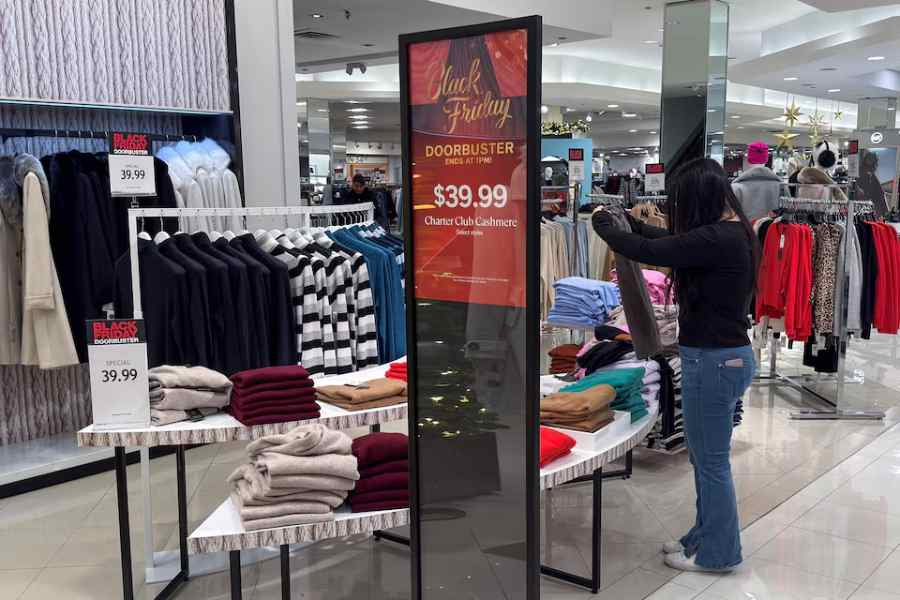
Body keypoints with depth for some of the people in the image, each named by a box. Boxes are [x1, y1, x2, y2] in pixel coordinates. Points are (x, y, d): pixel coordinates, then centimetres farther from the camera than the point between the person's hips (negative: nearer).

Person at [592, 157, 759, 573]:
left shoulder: (717, 239, -23)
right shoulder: (732, 231, 7)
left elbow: (645, 251, -21)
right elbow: (672, 240, 21)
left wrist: (602, 223, -3)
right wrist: (626, 221, 22)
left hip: (714, 360, -10)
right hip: (726, 355, 10)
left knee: (711, 462, 5)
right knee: (706, 458, 20)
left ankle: (717, 553, 21)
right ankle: (705, 537, 35)